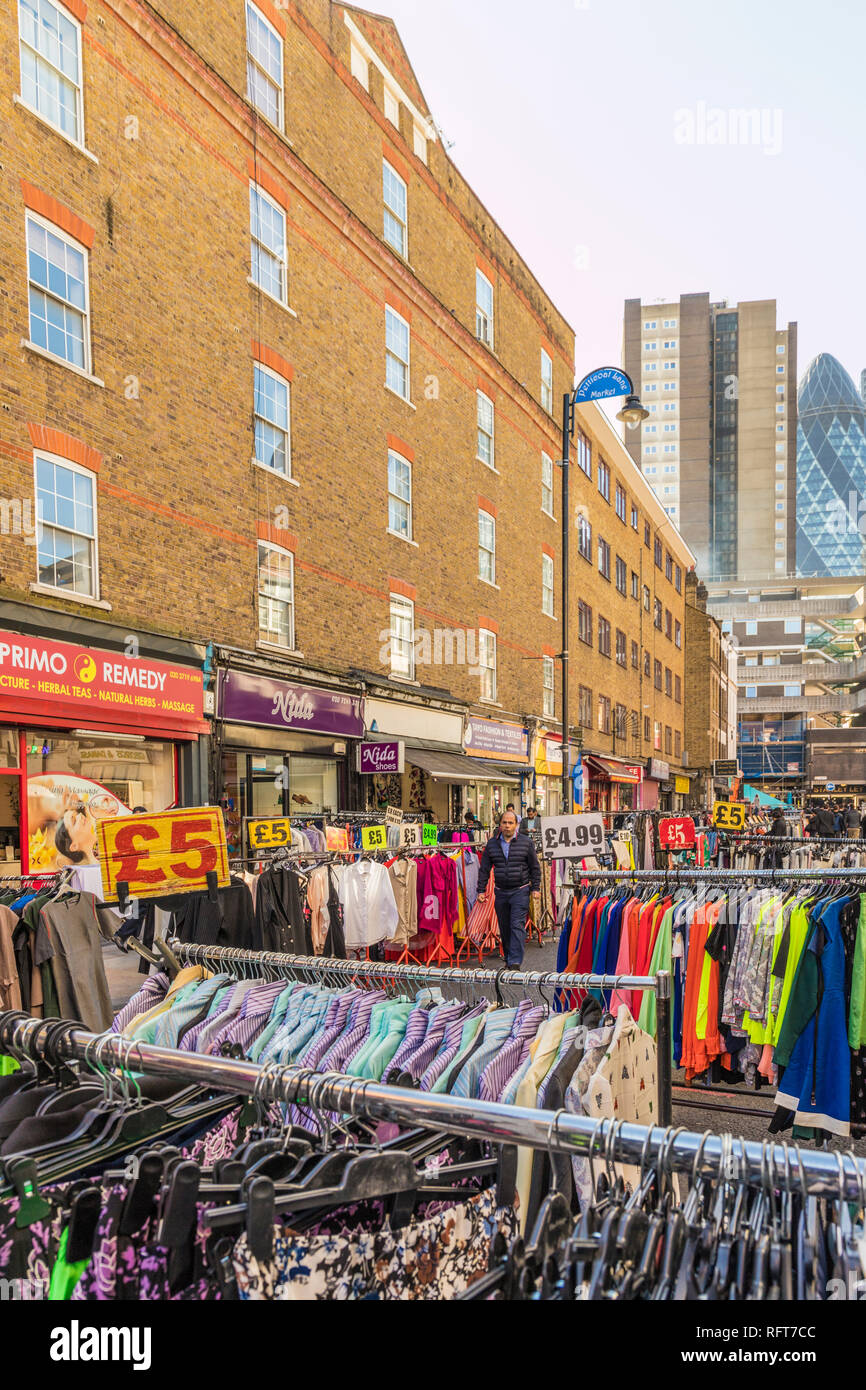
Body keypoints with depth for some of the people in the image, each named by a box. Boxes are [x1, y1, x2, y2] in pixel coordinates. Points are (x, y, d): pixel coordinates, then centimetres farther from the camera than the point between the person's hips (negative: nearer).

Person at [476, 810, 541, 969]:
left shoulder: (526, 842, 0)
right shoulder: (492, 844, 6)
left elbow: (535, 867, 5)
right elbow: (484, 869, 8)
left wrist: (535, 888, 0)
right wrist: (481, 890, 3)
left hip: (520, 891, -3)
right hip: (500, 892, 3)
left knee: (517, 926, -12)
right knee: (504, 928, 9)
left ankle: (515, 962, -13)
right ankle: (508, 958, 23)